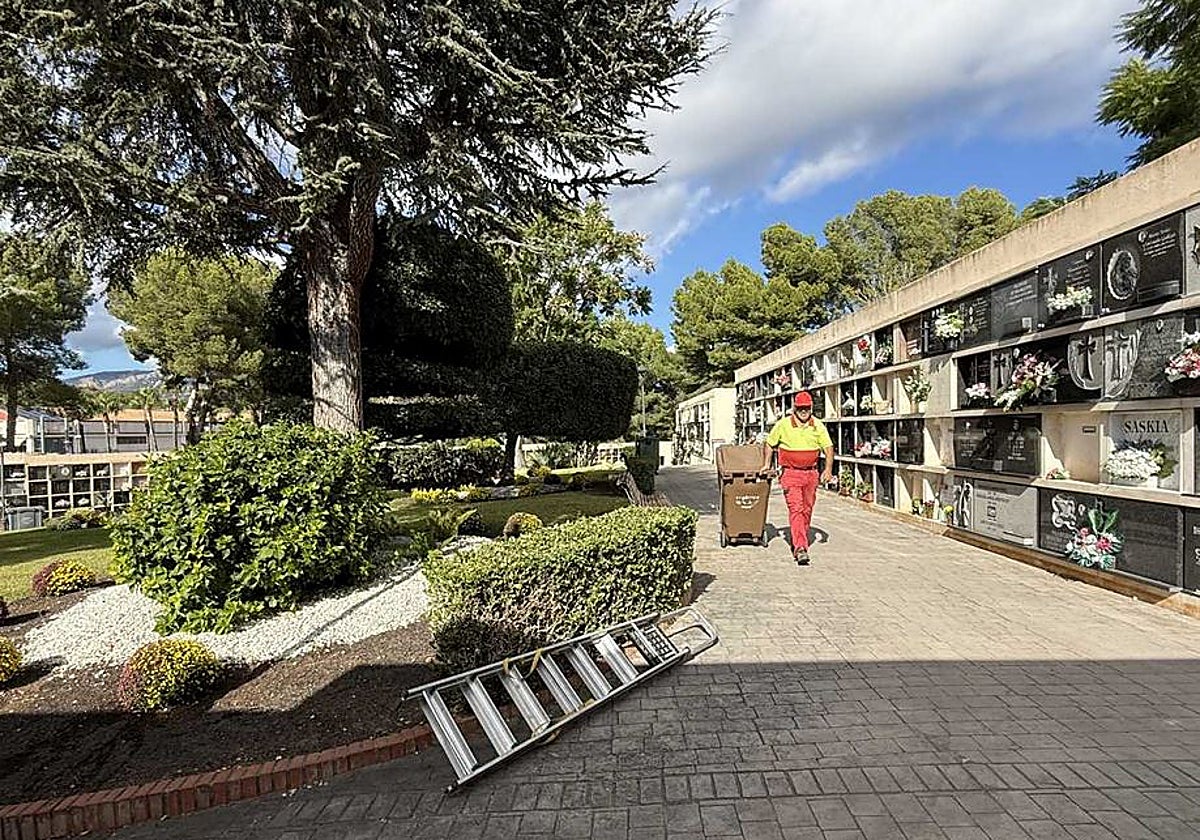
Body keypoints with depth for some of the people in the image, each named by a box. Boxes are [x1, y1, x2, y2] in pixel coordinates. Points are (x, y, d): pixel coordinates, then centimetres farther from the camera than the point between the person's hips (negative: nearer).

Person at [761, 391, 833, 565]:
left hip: (811, 473, 4)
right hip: (790, 473, -3)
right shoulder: (783, 424, -2)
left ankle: (799, 542, 30)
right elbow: (769, 443, 10)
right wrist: (766, 464, 7)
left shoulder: (818, 426, 4)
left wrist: (828, 469, -8)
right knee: (795, 509, -13)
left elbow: (828, 447, 5)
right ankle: (800, 548, -17)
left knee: (807, 510, 12)